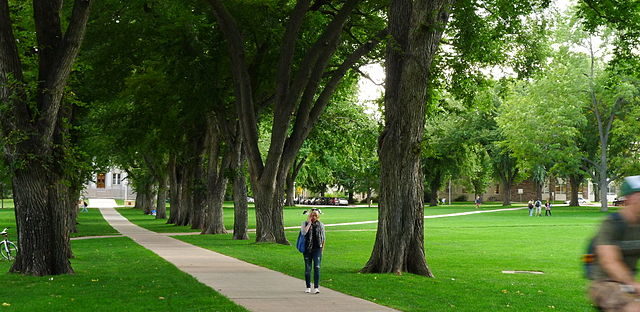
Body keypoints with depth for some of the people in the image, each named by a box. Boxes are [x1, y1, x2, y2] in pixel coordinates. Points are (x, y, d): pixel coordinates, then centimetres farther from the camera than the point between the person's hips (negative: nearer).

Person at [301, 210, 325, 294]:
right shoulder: (305, 223, 3)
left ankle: (316, 287, -9)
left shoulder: (320, 225, 8)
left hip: (317, 249, 0)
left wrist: (322, 248, 10)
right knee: (307, 268, 6)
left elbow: (323, 238, 14)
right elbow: (303, 232, -17)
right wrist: (309, 223, -13)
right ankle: (308, 287, 17)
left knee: (317, 267, -10)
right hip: (307, 249, 0)